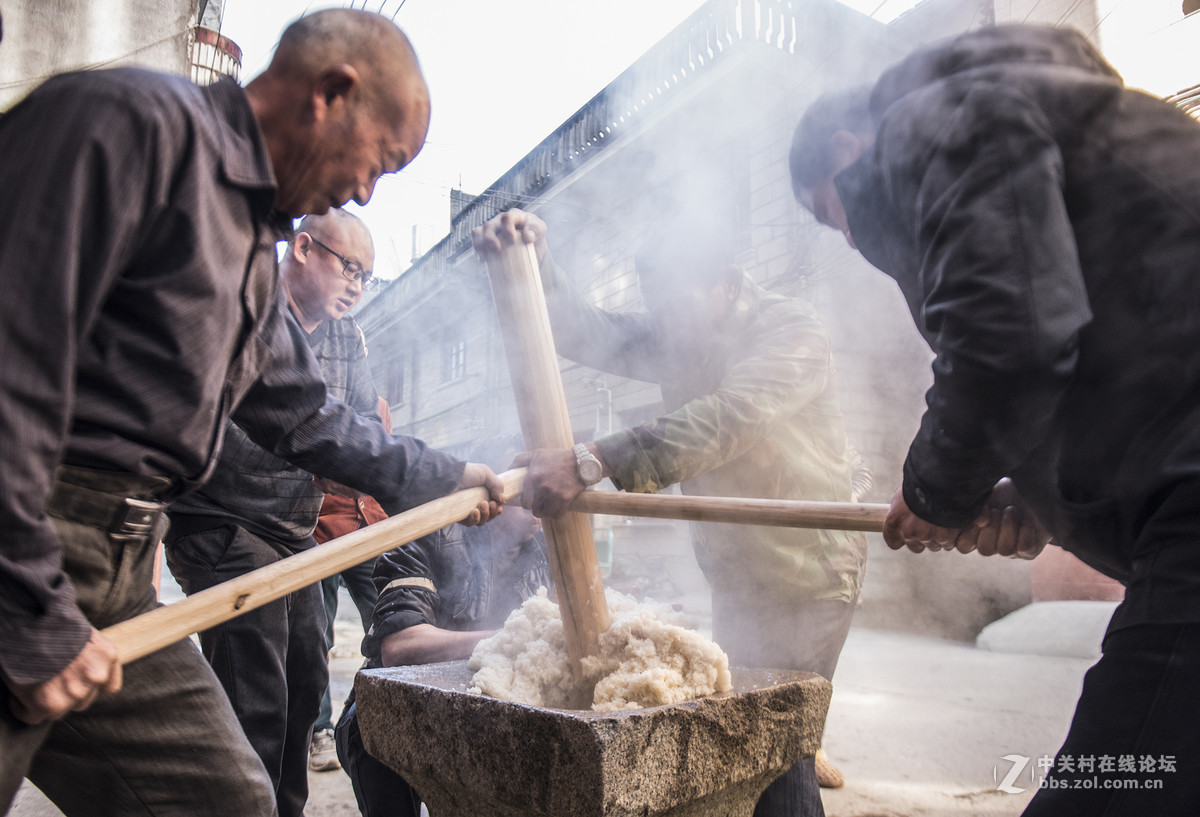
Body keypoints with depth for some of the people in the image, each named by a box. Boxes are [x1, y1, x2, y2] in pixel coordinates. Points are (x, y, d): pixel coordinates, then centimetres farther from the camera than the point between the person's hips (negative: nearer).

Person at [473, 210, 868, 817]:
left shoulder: (790, 328, -17)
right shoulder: (671, 340, 5)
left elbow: (727, 418, -35)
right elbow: (581, 330, -7)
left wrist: (592, 463, -44)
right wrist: (532, 260, -26)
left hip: (807, 571, -7)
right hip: (734, 576, 7)